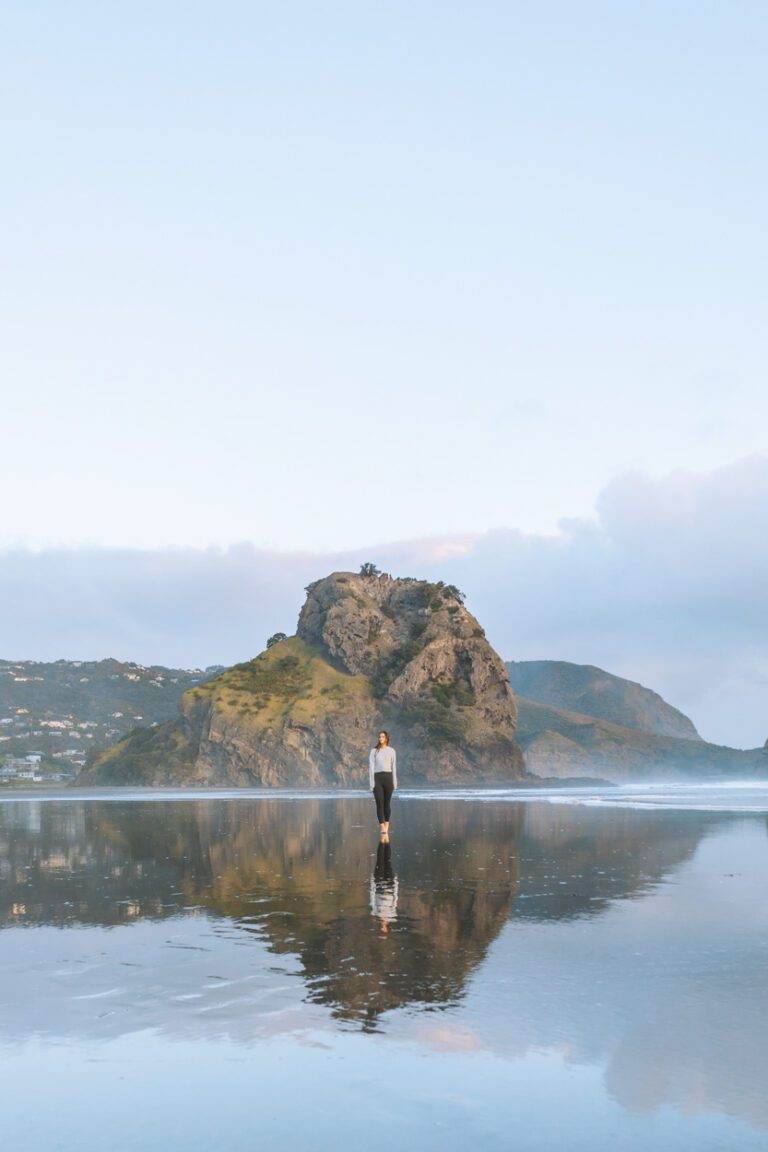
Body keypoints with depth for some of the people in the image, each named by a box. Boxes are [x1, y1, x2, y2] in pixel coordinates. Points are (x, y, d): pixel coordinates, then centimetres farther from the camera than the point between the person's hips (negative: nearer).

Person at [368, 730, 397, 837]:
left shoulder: (391, 751, 8)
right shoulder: (374, 751, 5)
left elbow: (394, 767, 10)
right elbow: (371, 767, 2)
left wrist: (395, 782, 6)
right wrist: (371, 782, -6)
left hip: (388, 777, 1)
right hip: (377, 778, -1)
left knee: (387, 803, 5)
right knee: (379, 803, -8)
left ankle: (386, 826, 17)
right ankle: (382, 828, -11)